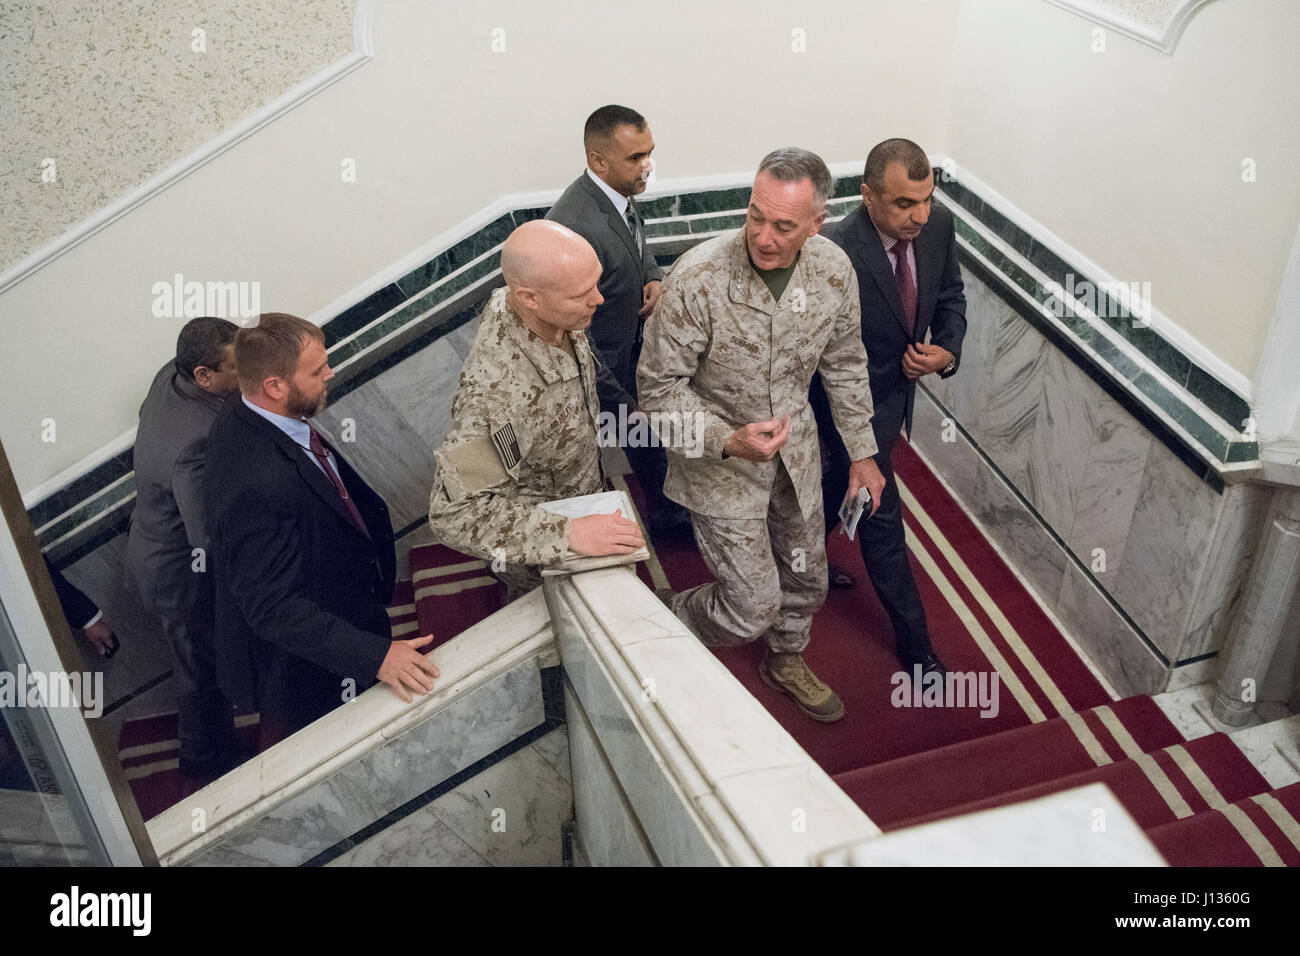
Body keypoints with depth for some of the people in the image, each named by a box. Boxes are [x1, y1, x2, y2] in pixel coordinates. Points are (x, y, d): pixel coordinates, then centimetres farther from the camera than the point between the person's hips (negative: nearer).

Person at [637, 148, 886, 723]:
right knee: (752, 606, 0)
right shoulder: (697, 278, -29)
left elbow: (844, 364, 4)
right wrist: (728, 440, -33)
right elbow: (659, 387, -20)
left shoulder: (834, 270, -13)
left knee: (805, 571, 23)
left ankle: (787, 660, 55)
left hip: (794, 447, 5)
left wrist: (862, 453, 10)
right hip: (719, 460, -5)